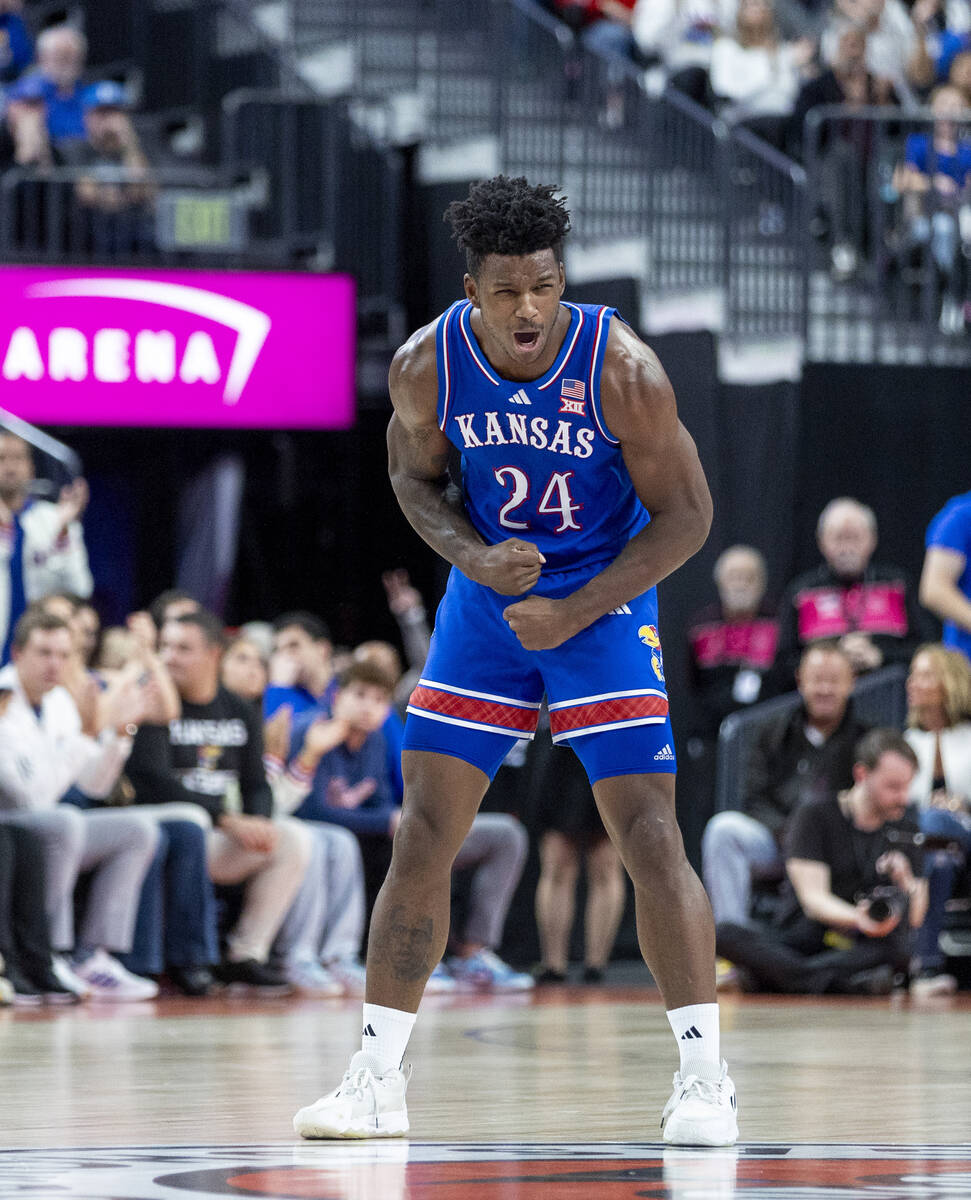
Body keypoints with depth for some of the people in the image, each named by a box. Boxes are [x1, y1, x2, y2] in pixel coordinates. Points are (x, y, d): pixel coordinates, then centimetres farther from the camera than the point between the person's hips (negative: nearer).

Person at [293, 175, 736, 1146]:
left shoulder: (621, 370, -23)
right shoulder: (428, 365, -14)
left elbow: (686, 513, -15)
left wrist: (575, 611, -19)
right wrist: (475, 558, -13)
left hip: (602, 603, -3)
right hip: (484, 596, 3)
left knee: (649, 837, -12)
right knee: (421, 836, 0)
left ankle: (702, 1076, -5)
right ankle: (376, 1080, 8)